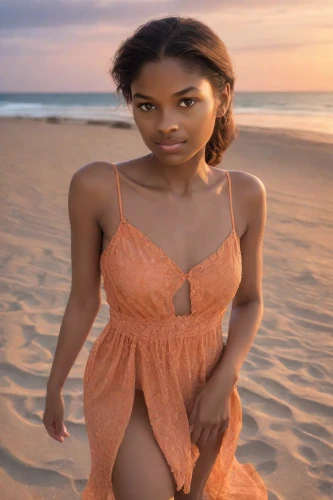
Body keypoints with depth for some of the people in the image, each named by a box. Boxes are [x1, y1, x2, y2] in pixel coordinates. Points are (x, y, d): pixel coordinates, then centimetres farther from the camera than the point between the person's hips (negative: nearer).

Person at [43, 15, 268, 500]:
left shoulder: (246, 194, -14)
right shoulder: (96, 186, -22)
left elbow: (250, 301, -1)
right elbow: (83, 298, -9)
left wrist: (224, 382, -15)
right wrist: (54, 387, 3)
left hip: (205, 388, 3)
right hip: (128, 389, -3)